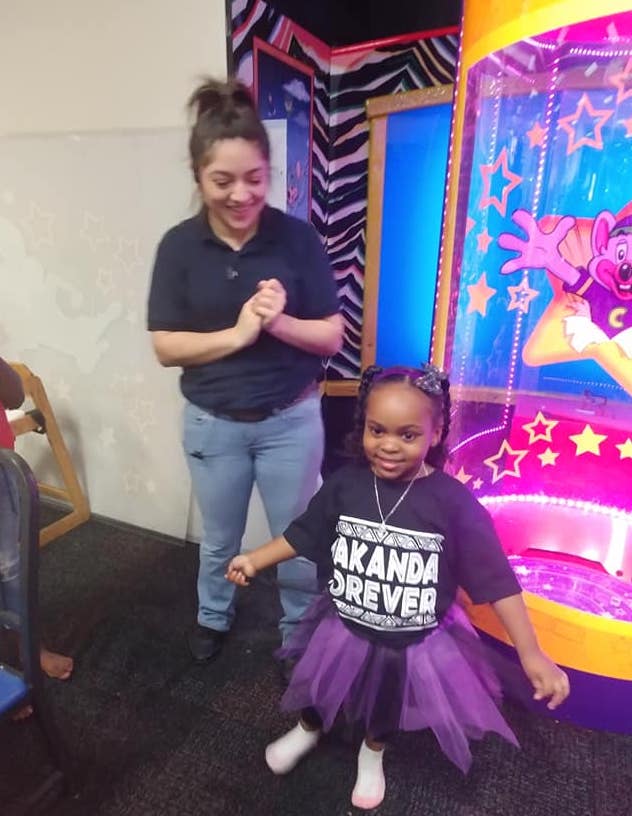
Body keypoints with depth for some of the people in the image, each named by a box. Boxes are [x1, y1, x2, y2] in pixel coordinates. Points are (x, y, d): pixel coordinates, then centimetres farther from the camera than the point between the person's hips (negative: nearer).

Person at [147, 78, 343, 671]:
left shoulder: (298, 238, -10)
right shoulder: (179, 246, -8)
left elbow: (331, 337, -8)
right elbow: (166, 347, -9)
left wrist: (279, 322, -25)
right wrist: (236, 333, -22)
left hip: (291, 419, 0)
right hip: (213, 423, 1)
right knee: (220, 539, 23)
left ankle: (299, 632, 44)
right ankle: (213, 616, 53)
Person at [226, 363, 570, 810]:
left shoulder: (454, 502, -26)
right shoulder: (345, 484, -19)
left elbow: (496, 580, -18)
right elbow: (304, 534, -4)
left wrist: (531, 654, -16)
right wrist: (255, 560, -7)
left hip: (416, 643, -1)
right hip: (345, 629, 1)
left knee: (387, 710, 29)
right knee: (320, 692, 27)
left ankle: (372, 753, 65)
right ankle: (308, 729, 64)